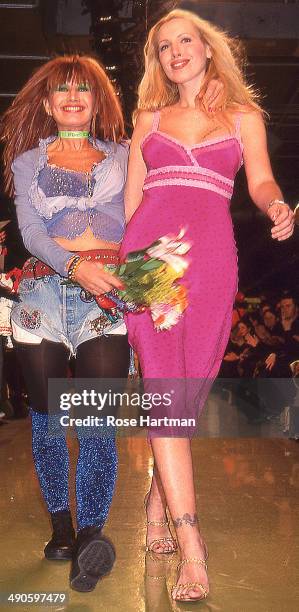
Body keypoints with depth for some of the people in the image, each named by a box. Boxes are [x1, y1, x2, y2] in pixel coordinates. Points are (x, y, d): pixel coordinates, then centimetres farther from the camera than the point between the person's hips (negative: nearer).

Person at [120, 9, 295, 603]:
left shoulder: (244, 116, 16)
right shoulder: (148, 119, 19)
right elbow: (131, 196, 17)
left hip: (211, 257, 0)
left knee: (190, 386, 0)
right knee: (163, 385, -12)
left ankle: (158, 498, 21)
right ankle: (189, 540, -14)